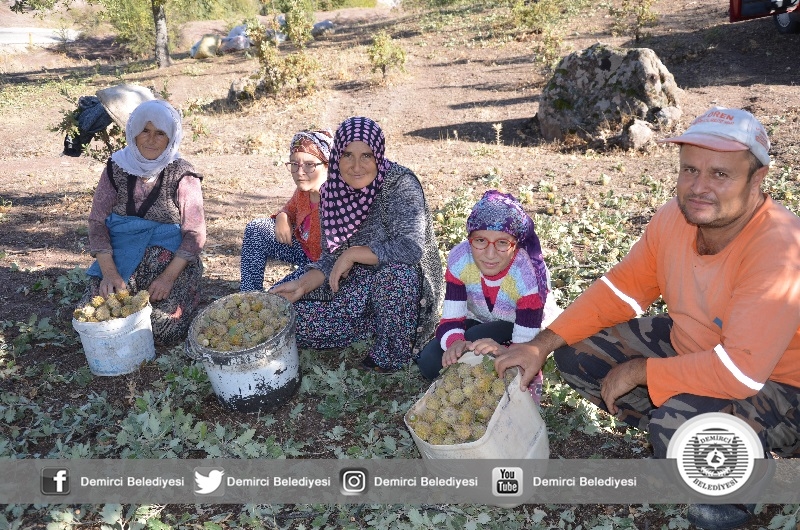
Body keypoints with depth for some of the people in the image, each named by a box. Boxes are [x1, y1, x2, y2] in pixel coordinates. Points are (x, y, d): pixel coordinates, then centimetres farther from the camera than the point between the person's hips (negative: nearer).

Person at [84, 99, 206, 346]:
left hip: (170, 260, -2)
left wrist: (169, 276, -19)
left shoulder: (182, 175, -7)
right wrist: (109, 272, -13)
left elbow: (195, 233, -8)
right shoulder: (118, 167, 0)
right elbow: (97, 220, 0)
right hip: (120, 258, 3)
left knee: (164, 328, -19)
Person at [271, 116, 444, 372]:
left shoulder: (399, 184, -19)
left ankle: (391, 356, -13)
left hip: (404, 286, -6)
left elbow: (411, 247, -32)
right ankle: (374, 326, 15)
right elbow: (332, 258, 4)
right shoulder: (332, 192, -1)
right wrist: (302, 285, -13)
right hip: (358, 287, 6)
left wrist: (353, 253, -24)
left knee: (395, 269, -39)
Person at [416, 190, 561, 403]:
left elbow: (525, 347, -32)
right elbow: (450, 319, -21)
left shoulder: (529, 273, -33)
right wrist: (455, 342, -46)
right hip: (480, 323, 4)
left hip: (528, 329, -3)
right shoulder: (459, 259, -24)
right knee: (430, 362, -18)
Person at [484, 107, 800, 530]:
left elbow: (740, 370, -36)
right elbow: (622, 287, -3)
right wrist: (542, 345, -12)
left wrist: (638, 371, -24)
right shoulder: (675, 218, -12)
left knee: (680, 426, -35)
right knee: (576, 351, -4)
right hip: (687, 346, 7)